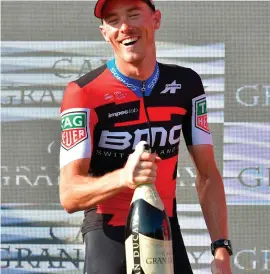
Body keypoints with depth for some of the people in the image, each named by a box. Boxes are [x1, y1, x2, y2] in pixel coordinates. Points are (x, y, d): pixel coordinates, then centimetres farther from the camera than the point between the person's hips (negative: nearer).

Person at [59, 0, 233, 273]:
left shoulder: (186, 84, 1)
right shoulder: (83, 93, -14)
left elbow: (207, 174, 4)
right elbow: (69, 195, -20)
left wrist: (221, 249, -7)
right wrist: (123, 177, -39)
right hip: (109, 238, -4)